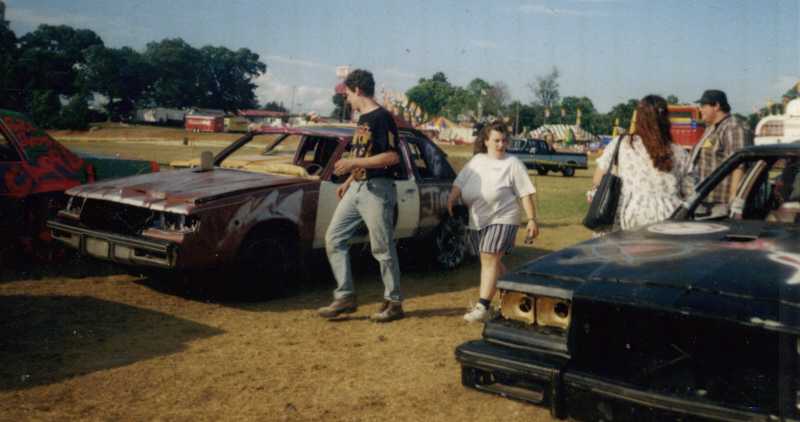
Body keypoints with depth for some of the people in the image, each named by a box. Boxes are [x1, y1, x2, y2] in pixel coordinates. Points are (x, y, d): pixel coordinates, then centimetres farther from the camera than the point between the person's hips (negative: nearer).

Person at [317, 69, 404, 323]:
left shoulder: (382, 118, -13)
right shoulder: (362, 119, 16)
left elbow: (392, 157, -21)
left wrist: (352, 163, -21)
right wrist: (349, 181, 21)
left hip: (377, 190, -9)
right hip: (356, 189, 9)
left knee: (382, 249, -1)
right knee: (334, 239, 5)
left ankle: (394, 302, 12)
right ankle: (345, 297, 11)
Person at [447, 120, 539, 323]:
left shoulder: (513, 164, -3)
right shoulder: (476, 161, 11)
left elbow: (526, 194, -5)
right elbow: (459, 183, 9)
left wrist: (532, 219, -10)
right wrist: (451, 200, -10)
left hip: (502, 218, -6)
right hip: (477, 220, 6)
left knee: (490, 260, -13)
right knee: (492, 261, 14)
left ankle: (482, 307, -13)